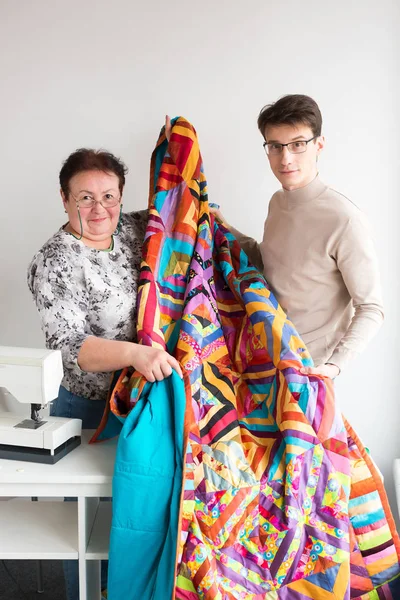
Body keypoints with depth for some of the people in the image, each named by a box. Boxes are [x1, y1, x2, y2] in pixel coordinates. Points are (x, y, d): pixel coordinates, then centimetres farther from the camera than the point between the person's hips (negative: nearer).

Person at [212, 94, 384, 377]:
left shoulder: (344, 220, -24)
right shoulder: (277, 202, -1)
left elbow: (371, 309, -18)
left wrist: (335, 365, -29)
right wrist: (227, 232, 9)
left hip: (308, 367, -6)